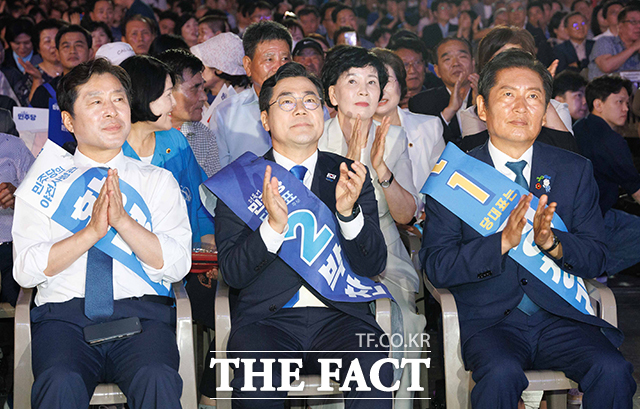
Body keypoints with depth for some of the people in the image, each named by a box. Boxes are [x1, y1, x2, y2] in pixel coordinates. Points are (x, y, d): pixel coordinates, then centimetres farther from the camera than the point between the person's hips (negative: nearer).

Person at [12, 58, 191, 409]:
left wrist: (123, 220, -12)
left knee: (158, 379, -32)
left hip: (141, 313, 1)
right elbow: (25, 270, 0)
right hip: (64, 313, 0)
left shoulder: (158, 182, 14)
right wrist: (92, 230, -10)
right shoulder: (41, 183, 12)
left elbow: (177, 264, 1)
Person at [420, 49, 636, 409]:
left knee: (612, 372, -24)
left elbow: (597, 259, 5)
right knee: (502, 374, -32)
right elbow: (437, 267, -5)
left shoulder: (576, 170, 9)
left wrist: (552, 242, -16)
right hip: (489, 321, -2)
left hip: (562, 316, 2)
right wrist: (503, 242, -20)